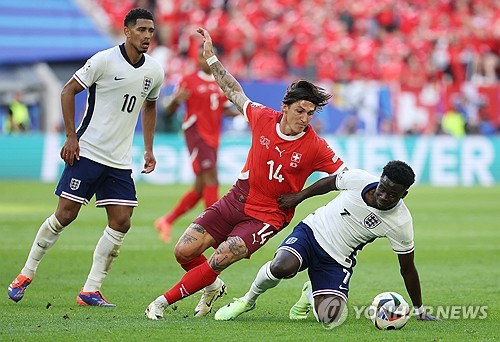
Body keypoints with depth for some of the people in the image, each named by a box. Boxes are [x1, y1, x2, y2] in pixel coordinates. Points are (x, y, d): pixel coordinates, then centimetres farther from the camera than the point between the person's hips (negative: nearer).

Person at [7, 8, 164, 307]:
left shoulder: (155, 71, 5)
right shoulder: (104, 60, -11)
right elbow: (68, 91, -4)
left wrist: (149, 149, 18)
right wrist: (71, 136, -10)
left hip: (120, 161, 5)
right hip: (87, 153, -5)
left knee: (121, 222, -6)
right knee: (65, 215, -6)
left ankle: (91, 290, 3)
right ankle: (26, 275, 11)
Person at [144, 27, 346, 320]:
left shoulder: (315, 147, -15)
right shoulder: (263, 118, -6)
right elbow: (236, 93, 10)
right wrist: (211, 58, 14)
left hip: (267, 216, -4)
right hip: (236, 200, 4)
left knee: (220, 260, -23)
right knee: (184, 252, -5)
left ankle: (164, 301, -8)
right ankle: (213, 287, 27)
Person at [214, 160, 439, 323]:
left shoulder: (401, 223, -16)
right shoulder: (359, 179, -16)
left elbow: (407, 269, -4)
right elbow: (329, 183, 8)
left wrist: (419, 311, 2)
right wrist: (298, 197, 16)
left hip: (337, 261, 1)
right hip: (312, 232, -1)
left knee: (328, 318, -19)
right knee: (281, 267, -34)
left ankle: (310, 294, 21)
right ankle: (248, 300, 0)